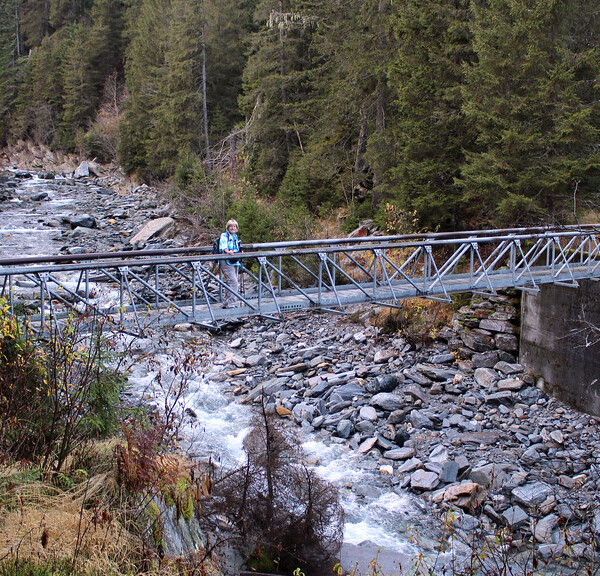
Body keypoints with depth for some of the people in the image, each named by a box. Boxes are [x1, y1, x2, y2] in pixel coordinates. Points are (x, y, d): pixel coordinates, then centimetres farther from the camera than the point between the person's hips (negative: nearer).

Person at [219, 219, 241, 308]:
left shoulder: (236, 237, 19)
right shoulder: (224, 235, -4)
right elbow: (222, 246, -21)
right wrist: (227, 251, -41)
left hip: (235, 262, 8)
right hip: (226, 262, -8)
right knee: (233, 282, -17)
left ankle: (226, 304, 18)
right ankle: (231, 304, -14)